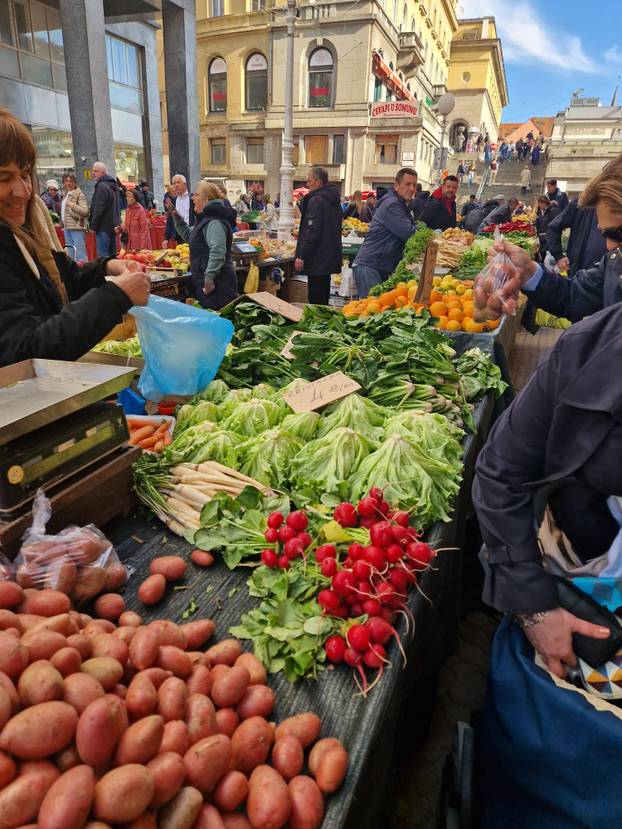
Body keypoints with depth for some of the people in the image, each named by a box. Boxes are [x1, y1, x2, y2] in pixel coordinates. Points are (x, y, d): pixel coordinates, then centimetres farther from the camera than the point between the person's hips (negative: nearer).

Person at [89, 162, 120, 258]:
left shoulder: (101, 186, -13)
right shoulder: (113, 185, 18)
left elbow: (99, 208, -17)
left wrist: (93, 224, -13)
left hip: (104, 226, -10)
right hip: (113, 225, 10)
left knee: (103, 254, -10)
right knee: (112, 254, 13)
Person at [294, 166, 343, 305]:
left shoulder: (316, 200, -14)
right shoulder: (334, 200, 15)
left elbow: (312, 231, -21)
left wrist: (301, 256, -19)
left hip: (317, 259, -10)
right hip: (330, 257, 10)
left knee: (316, 300, -6)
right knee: (324, 297, 17)